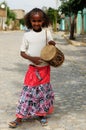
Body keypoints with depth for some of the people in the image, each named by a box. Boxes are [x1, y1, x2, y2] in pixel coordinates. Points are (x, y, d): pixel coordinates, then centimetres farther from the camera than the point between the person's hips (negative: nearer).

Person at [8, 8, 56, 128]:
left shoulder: (46, 32, -2)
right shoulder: (27, 35, -4)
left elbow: (52, 43, -3)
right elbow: (22, 52, -2)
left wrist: (52, 43, -28)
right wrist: (32, 58, -20)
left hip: (45, 68, 1)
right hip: (33, 68, -1)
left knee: (44, 91, 10)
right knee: (28, 91, -1)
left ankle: (42, 114, 27)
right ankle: (19, 118, 6)